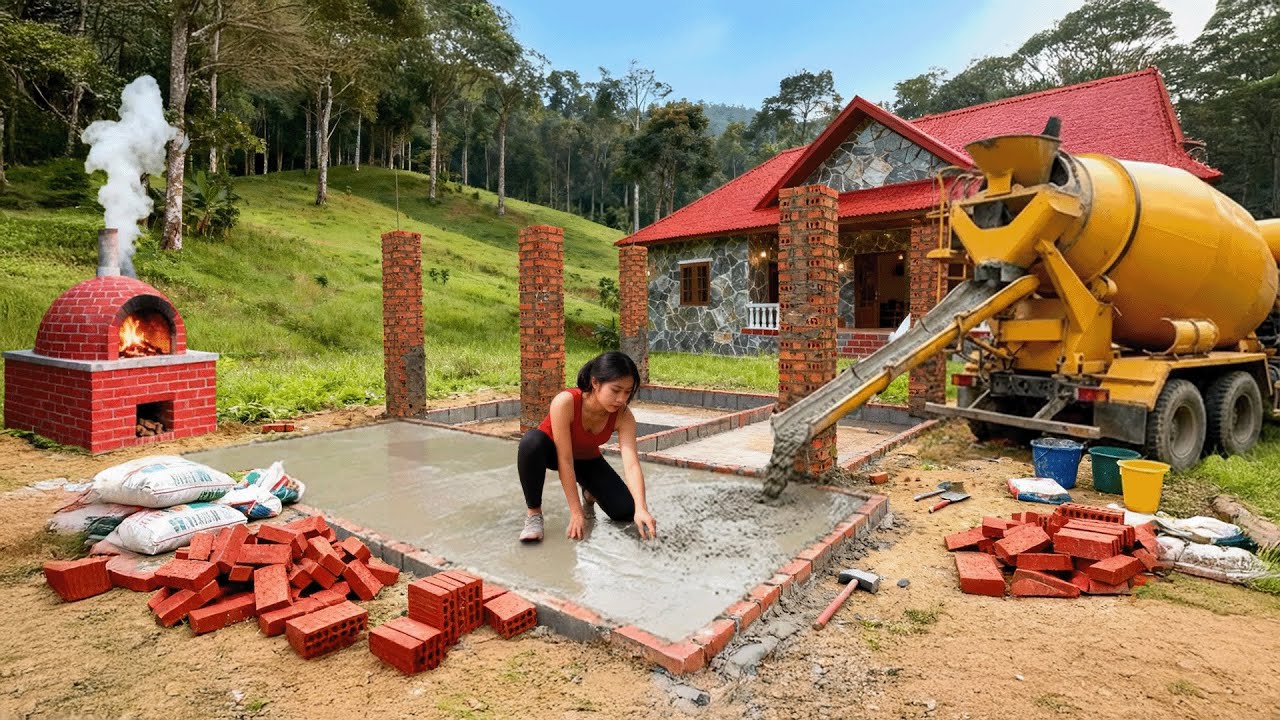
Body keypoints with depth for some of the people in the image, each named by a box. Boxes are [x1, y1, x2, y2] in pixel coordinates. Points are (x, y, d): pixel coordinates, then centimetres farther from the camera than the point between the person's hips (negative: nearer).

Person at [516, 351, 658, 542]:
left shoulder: (623, 417, -29)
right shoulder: (565, 402, -39)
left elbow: (632, 464, -36)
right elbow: (565, 460, -36)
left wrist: (641, 509, -50)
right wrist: (576, 511, -36)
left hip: (587, 459, 3)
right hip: (552, 452, -3)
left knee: (627, 511, -14)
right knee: (532, 442, -41)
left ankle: (590, 494, 20)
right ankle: (534, 514, -19)